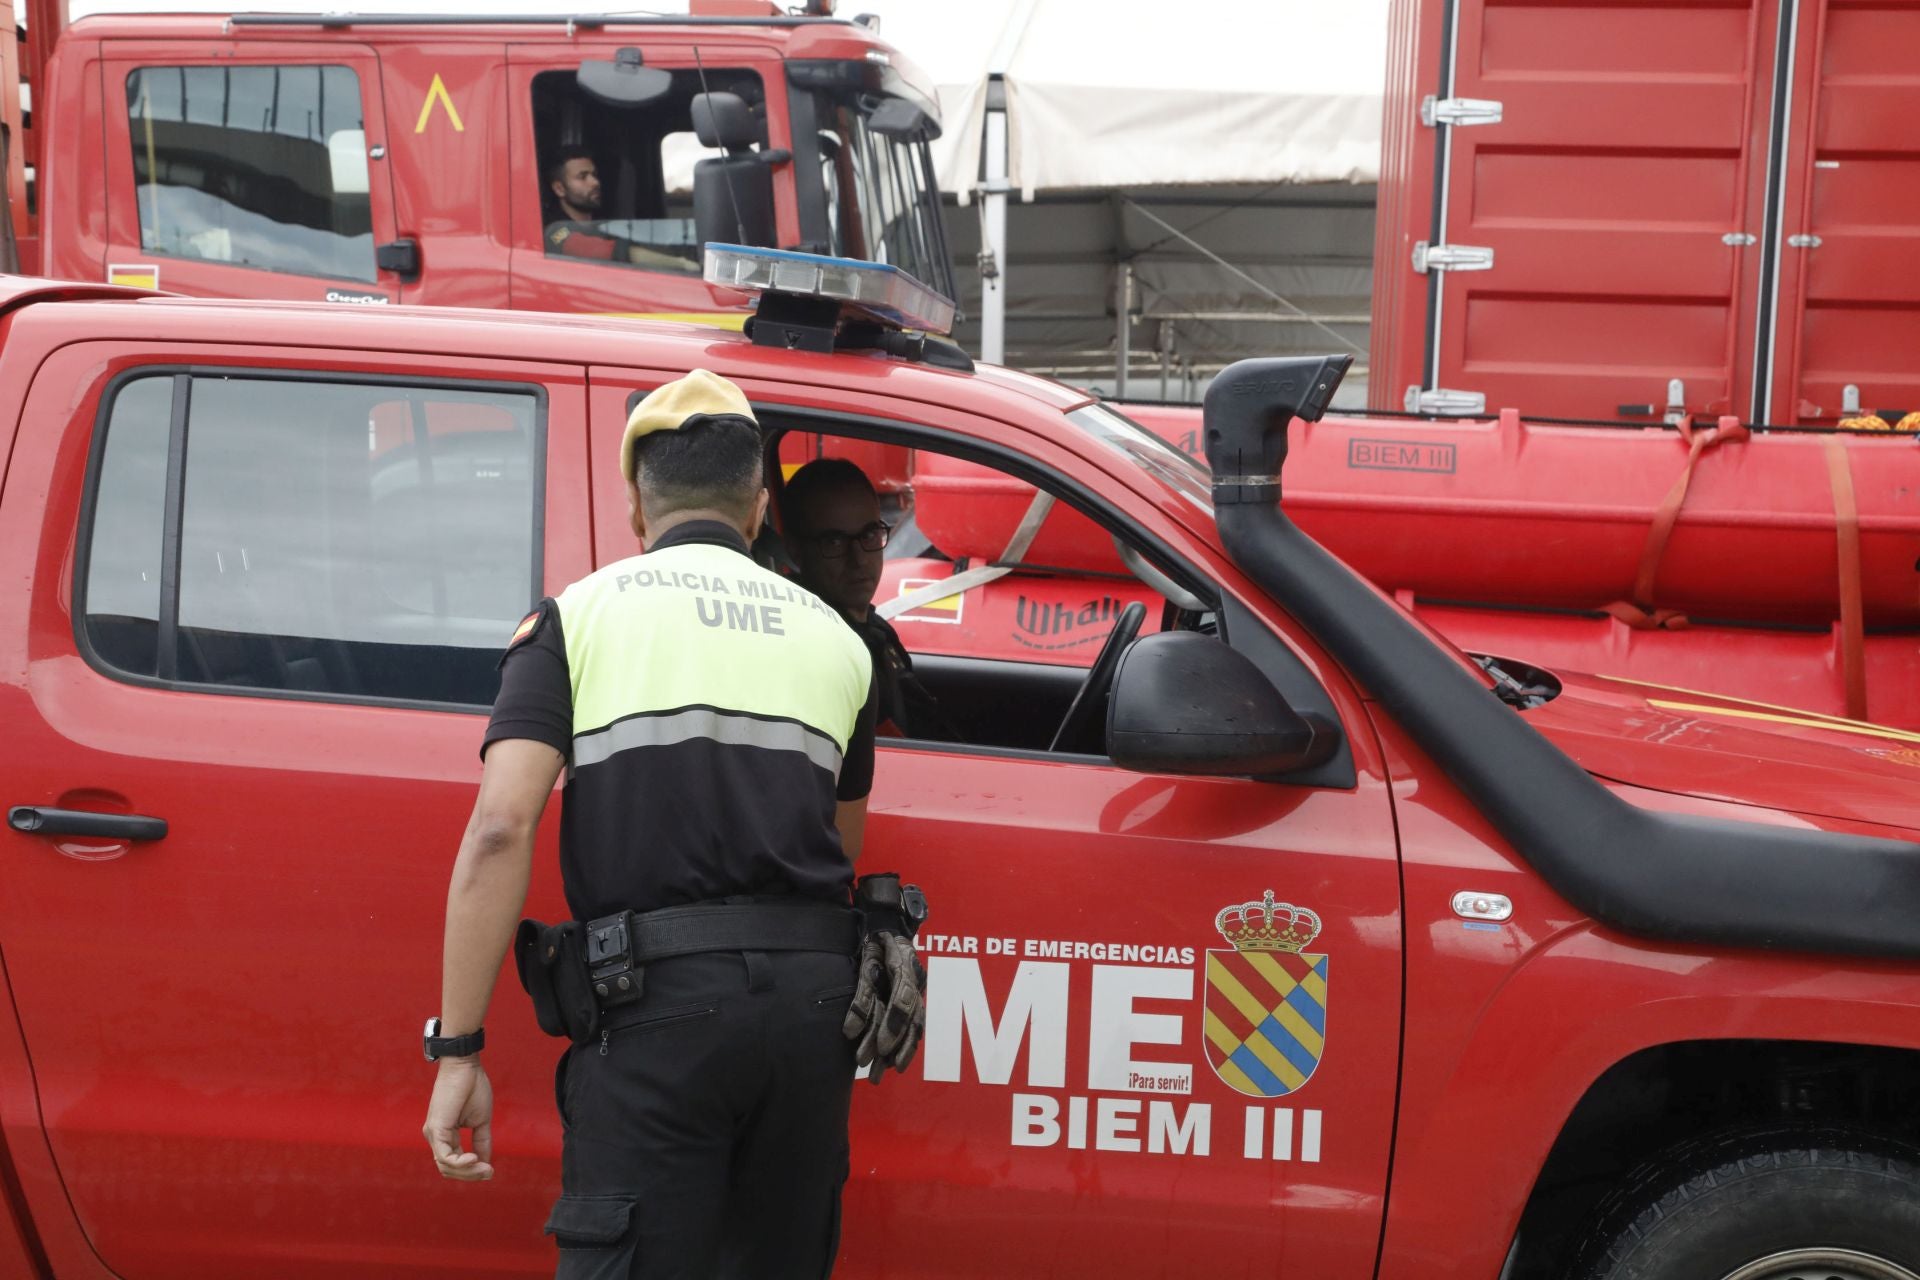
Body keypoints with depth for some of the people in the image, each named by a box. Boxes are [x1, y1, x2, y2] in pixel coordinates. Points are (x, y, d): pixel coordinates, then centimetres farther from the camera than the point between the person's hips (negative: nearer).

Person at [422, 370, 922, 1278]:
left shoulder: (578, 614, 6)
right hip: (816, 999, 4)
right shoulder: (834, 636, 17)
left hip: (656, 1002, -4)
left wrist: (456, 1051, -5)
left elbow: (500, 830, -5)